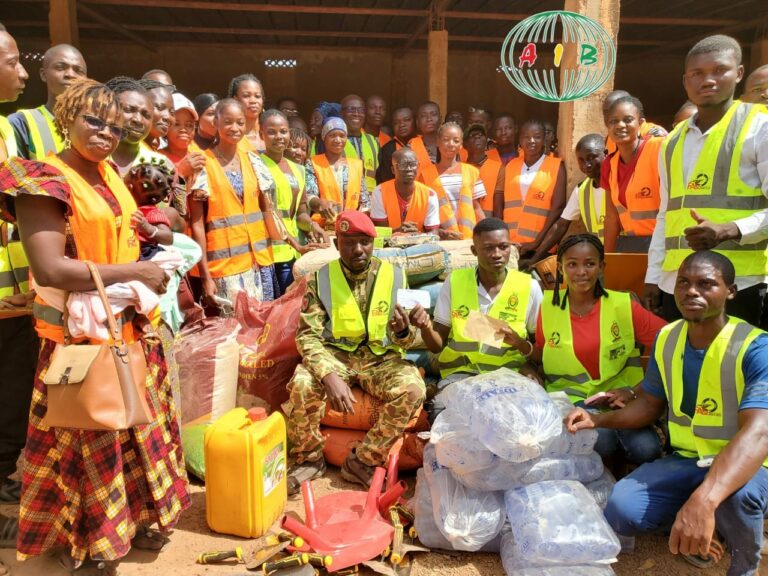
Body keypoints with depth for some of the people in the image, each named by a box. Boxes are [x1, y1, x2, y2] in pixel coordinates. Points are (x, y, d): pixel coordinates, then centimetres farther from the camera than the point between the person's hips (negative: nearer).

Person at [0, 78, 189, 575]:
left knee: (136, 429, 17)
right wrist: (134, 272, -21)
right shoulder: (44, 181, -14)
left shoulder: (109, 175, 9)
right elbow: (49, 269, -26)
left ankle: (134, 517, 37)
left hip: (130, 326, 8)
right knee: (91, 440, 6)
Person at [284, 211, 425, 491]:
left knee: (413, 389, -29)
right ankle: (310, 458, -2)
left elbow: (404, 341, 3)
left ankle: (362, 461, -10)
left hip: (381, 357, 1)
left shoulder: (395, 276, -1)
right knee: (302, 384, -31)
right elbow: (308, 335, -10)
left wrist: (403, 331, -24)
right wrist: (329, 375, -28)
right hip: (336, 354, 0)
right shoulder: (320, 278, -3)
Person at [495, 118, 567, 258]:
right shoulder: (509, 166, 11)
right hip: (508, 245, 3)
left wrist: (537, 242, -12)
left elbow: (557, 207, -5)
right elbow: (498, 203, 10)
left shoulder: (556, 166, 1)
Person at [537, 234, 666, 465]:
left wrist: (636, 391, -12)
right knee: (599, 441, -32)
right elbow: (539, 357, 15)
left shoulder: (623, 305, -4)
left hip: (619, 399, 1)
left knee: (646, 449, -28)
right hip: (569, 399, 0)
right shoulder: (549, 306, 2)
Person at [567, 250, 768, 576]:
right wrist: (597, 420, -9)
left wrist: (703, 500, -52)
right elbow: (649, 405, 11)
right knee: (621, 512, -21)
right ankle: (699, 530, 10)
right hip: (685, 461, 4)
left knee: (735, 492, -39)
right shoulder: (666, 339, -2)